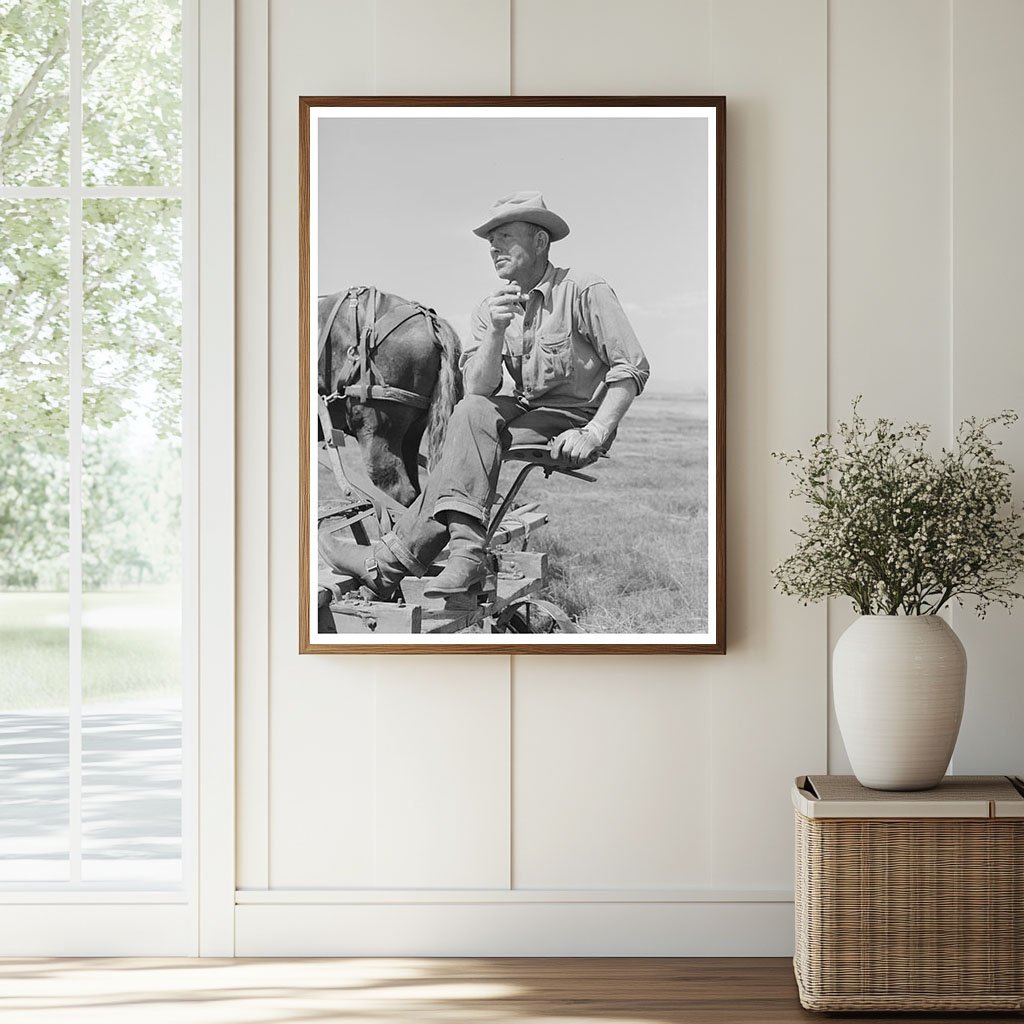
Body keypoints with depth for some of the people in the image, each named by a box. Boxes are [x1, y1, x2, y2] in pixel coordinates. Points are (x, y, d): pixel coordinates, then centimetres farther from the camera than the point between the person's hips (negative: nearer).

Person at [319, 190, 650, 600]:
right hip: (526, 409, 6)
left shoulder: (583, 291, -9)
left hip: (575, 418, -5)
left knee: (468, 451, -25)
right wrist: (495, 332, -22)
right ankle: (466, 551, -35)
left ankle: (388, 564, -28)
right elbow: (478, 390, -5)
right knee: (472, 414, -26)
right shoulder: (492, 308, 7)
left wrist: (594, 432, -22)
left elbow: (632, 368, -12)